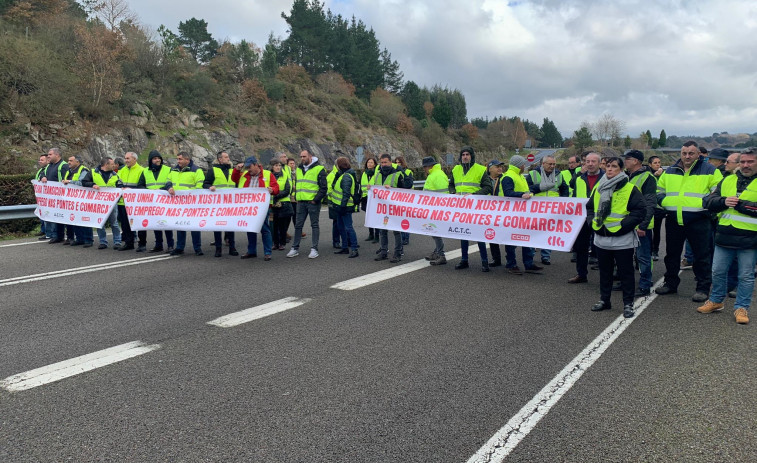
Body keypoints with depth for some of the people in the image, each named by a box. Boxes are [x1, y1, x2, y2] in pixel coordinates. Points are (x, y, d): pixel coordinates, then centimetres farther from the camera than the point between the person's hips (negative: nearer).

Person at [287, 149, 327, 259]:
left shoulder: (319, 169, -5)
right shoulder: (299, 169, 15)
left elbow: (323, 188, -8)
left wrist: (316, 199, -14)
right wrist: (297, 197, 13)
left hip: (313, 202, -6)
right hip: (301, 202, 6)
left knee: (314, 225, 1)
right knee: (298, 225, 7)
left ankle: (314, 249, 5)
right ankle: (295, 248, 13)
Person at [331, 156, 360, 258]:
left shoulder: (346, 177, -18)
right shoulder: (342, 175, 14)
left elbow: (346, 193, -23)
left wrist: (343, 205, -24)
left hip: (345, 207, -11)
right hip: (340, 205, 11)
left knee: (348, 227, -9)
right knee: (341, 227, 16)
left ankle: (354, 249, -6)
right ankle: (345, 247, 25)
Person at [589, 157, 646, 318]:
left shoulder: (630, 189, -7)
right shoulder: (598, 188, 9)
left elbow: (641, 211, -11)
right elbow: (590, 207, 21)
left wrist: (623, 224, -16)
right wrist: (593, 221, 5)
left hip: (622, 239, -5)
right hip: (601, 238, 5)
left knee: (626, 272, 3)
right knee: (604, 271, 16)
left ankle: (628, 303, 13)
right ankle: (604, 300, 28)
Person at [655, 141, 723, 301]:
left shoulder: (710, 171, -1)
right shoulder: (670, 171, 11)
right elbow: (659, 189, 21)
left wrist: (706, 202, -16)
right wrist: (663, 201, 3)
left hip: (699, 222, -4)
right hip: (673, 221, 4)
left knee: (702, 256, 2)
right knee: (672, 254, 14)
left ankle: (703, 288, 12)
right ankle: (670, 283, 28)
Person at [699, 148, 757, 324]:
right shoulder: (727, 181, 12)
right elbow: (710, 202, 7)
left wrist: (740, 204, -20)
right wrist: (724, 201, -12)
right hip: (724, 237, 4)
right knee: (718, 272, 12)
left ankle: (741, 307, 19)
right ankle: (716, 301, 29)